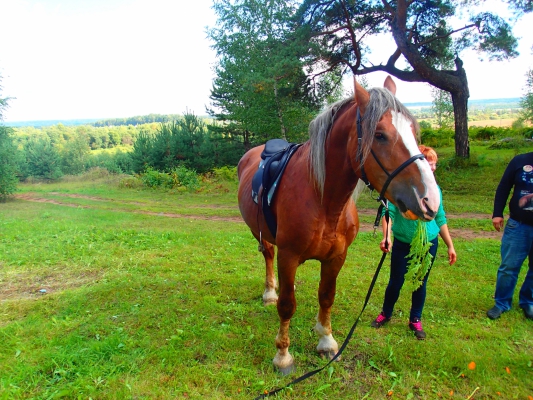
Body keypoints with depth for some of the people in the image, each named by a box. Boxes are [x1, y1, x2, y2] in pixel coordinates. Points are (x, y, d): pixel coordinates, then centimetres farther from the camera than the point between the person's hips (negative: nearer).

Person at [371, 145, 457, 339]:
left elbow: (440, 219, 8)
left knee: (421, 283, 13)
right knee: (396, 282, 9)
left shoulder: (434, 189, 0)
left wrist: (450, 246, 10)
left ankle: (415, 320, 32)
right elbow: (389, 212, -20)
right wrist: (386, 236, -34)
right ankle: (386, 314, 34)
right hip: (402, 243, -3)